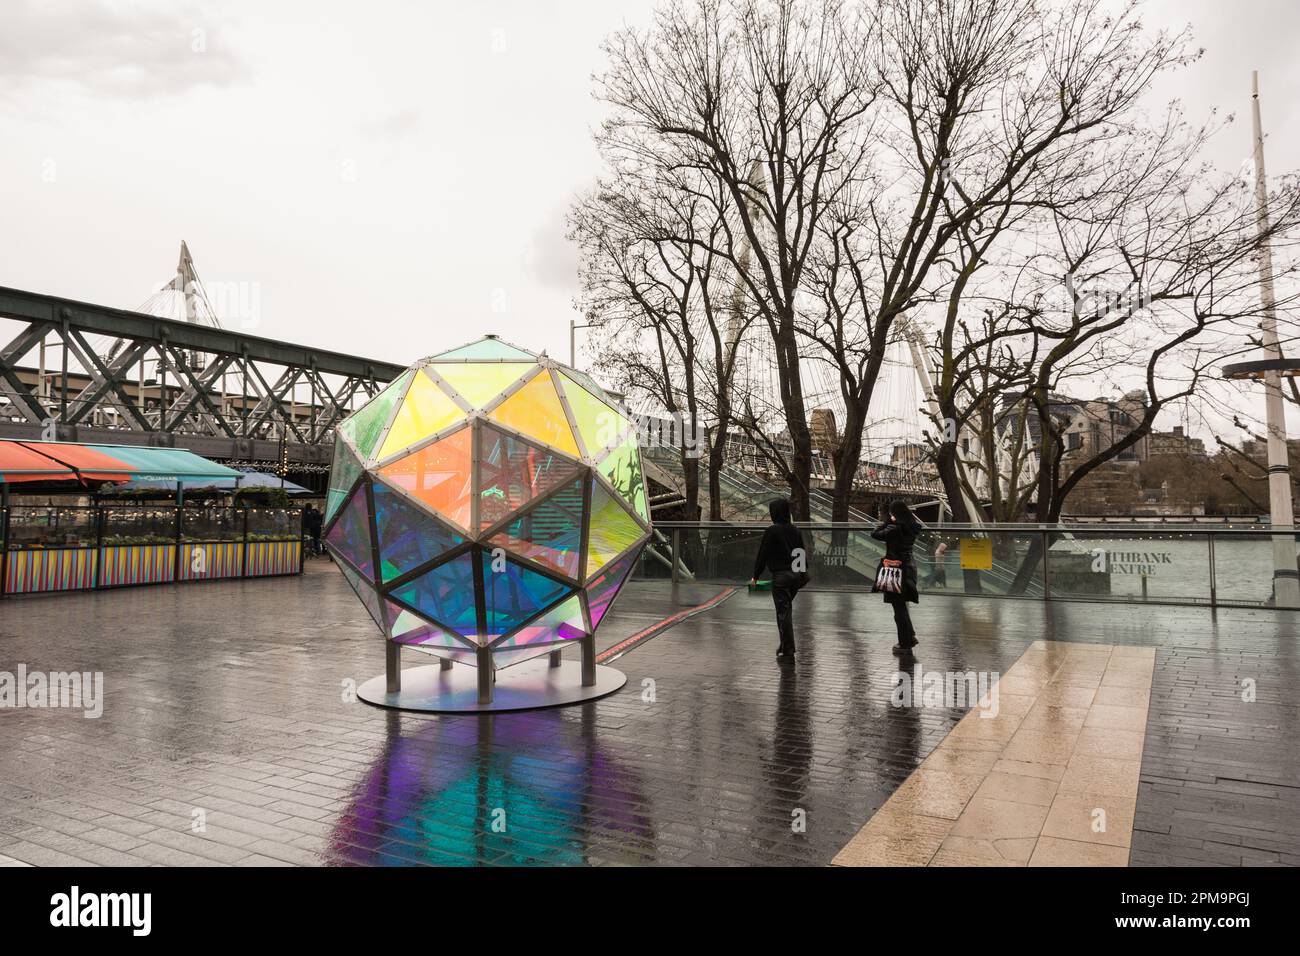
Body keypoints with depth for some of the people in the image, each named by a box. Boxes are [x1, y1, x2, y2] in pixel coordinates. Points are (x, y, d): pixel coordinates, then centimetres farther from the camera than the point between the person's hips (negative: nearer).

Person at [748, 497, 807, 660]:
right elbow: (803, 552, 14)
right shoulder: (795, 530, 8)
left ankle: (788, 651, -1)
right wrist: (804, 572, 23)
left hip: (780, 576, -7)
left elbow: (762, 555, -8)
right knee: (786, 611, 20)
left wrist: (755, 576, 0)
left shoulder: (771, 531, -11)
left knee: (783, 613, -2)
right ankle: (786, 646, 24)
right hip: (797, 575, 7)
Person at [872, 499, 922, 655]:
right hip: (908, 567, 8)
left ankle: (905, 644, 10)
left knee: (899, 608, 3)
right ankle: (910, 637, 31)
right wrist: (890, 522, 4)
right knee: (901, 606, 23)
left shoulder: (895, 528, -21)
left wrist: (887, 521, -5)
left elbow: (875, 534, -13)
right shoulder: (912, 527, 2)